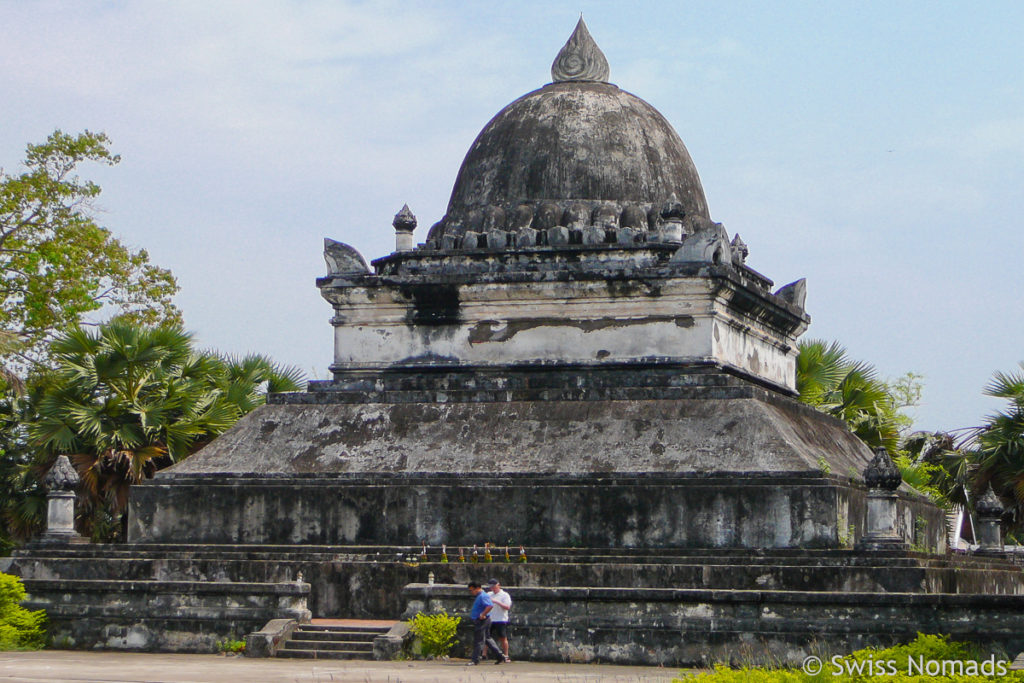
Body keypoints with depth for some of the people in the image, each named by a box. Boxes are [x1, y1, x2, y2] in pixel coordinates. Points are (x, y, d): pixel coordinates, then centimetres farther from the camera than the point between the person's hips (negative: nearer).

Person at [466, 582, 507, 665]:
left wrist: (483, 615, -26)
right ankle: (499, 655, 17)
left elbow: (490, 606, -33)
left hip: (481, 621, -11)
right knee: (487, 639, 15)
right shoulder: (479, 596, 16)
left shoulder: (483, 596, -18)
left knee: (478, 640, -4)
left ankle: (475, 659, 1)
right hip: (479, 621, 11)